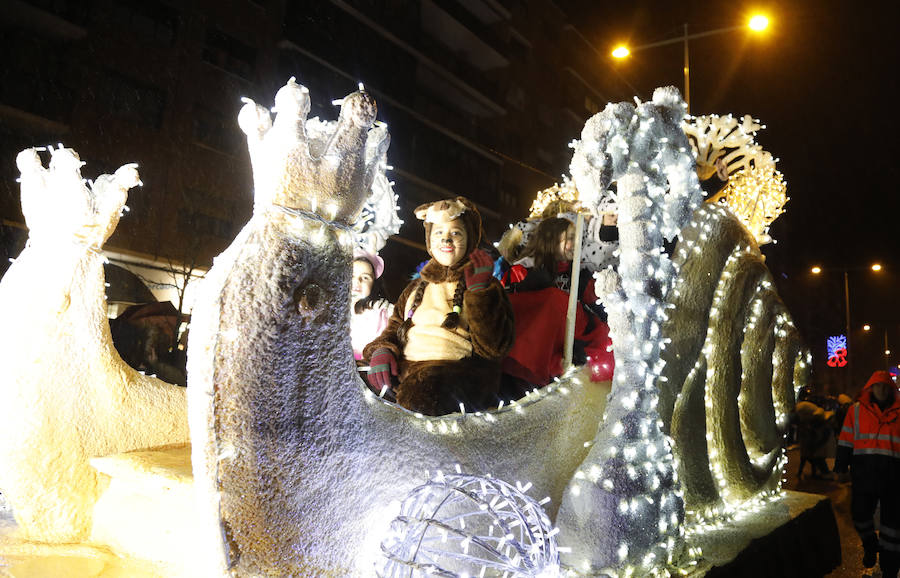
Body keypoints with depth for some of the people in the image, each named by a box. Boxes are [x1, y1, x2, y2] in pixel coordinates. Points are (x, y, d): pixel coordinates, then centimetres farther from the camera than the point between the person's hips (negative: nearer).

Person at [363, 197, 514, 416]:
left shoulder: (487, 287, 10)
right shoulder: (417, 287, 25)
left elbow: (493, 347, -3)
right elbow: (394, 327, 22)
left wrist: (478, 291, -10)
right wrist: (382, 350, -1)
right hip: (404, 370, 5)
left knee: (418, 396, -38)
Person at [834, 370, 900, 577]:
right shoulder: (857, 411, 7)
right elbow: (845, 442, 7)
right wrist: (840, 468, 4)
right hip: (864, 473, 0)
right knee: (860, 513, 5)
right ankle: (870, 545, 36)